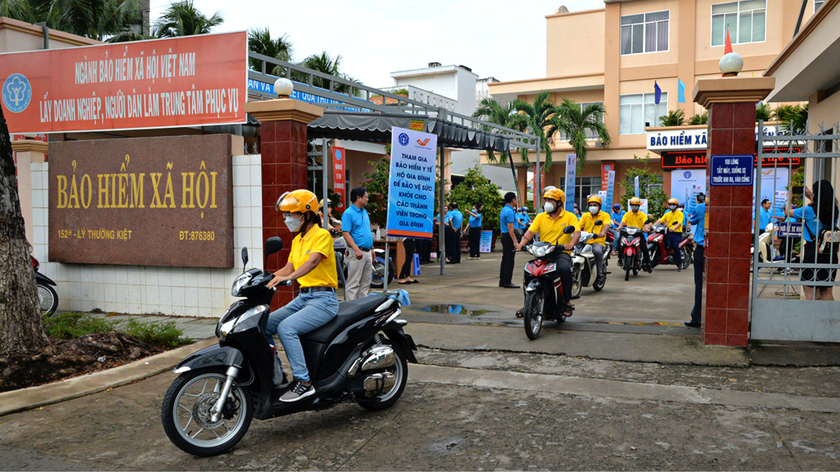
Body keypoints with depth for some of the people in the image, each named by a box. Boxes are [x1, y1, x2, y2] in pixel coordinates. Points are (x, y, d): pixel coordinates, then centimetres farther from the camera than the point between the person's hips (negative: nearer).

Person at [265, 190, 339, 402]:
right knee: (264, 325, -3)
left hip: (323, 299, -8)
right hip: (302, 297, 9)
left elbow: (313, 261, -28)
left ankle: (303, 382, -21)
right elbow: (289, 268, 16)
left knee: (286, 328, -27)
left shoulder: (322, 235, -10)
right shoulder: (297, 240, 17)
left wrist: (288, 277, -42)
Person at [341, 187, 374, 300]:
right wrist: (356, 249, -26)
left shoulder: (365, 212, 16)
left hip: (367, 252, 9)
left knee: (366, 283, 13)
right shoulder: (348, 213, -10)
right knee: (353, 283, -5)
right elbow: (345, 233, -17)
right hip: (356, 253, -8)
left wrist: (372, 249, 20)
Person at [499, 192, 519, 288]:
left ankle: (502, 281, 16)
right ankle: (507, 282, -6)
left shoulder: (503, 210, 15)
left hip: (504, 235, 10)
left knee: (505, 259, 13)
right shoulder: (510, 211, -16)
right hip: (509, 237, -10)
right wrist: (515, 242, -23)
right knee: (509, 260, -7)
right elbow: (510, 228, -21)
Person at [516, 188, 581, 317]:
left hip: (561, 252, -3)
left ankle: (567, 302, -19)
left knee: (564, 268, -35)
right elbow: (530, 231, 2)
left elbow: (577, 233, -8)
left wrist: (571, 244, -30)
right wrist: (522, 243, -18)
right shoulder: (540, 217, 14)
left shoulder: (570, 216, 5)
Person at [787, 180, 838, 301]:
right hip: (831, 255, 5)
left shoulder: (808, 210, -11)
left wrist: (790, 197, 19)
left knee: (810, 293, 2)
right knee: (827, 293, 14)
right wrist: (810, 197, 33)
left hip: (812, 253, -5)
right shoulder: (835, 211, 4)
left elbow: (788, 212, 5)